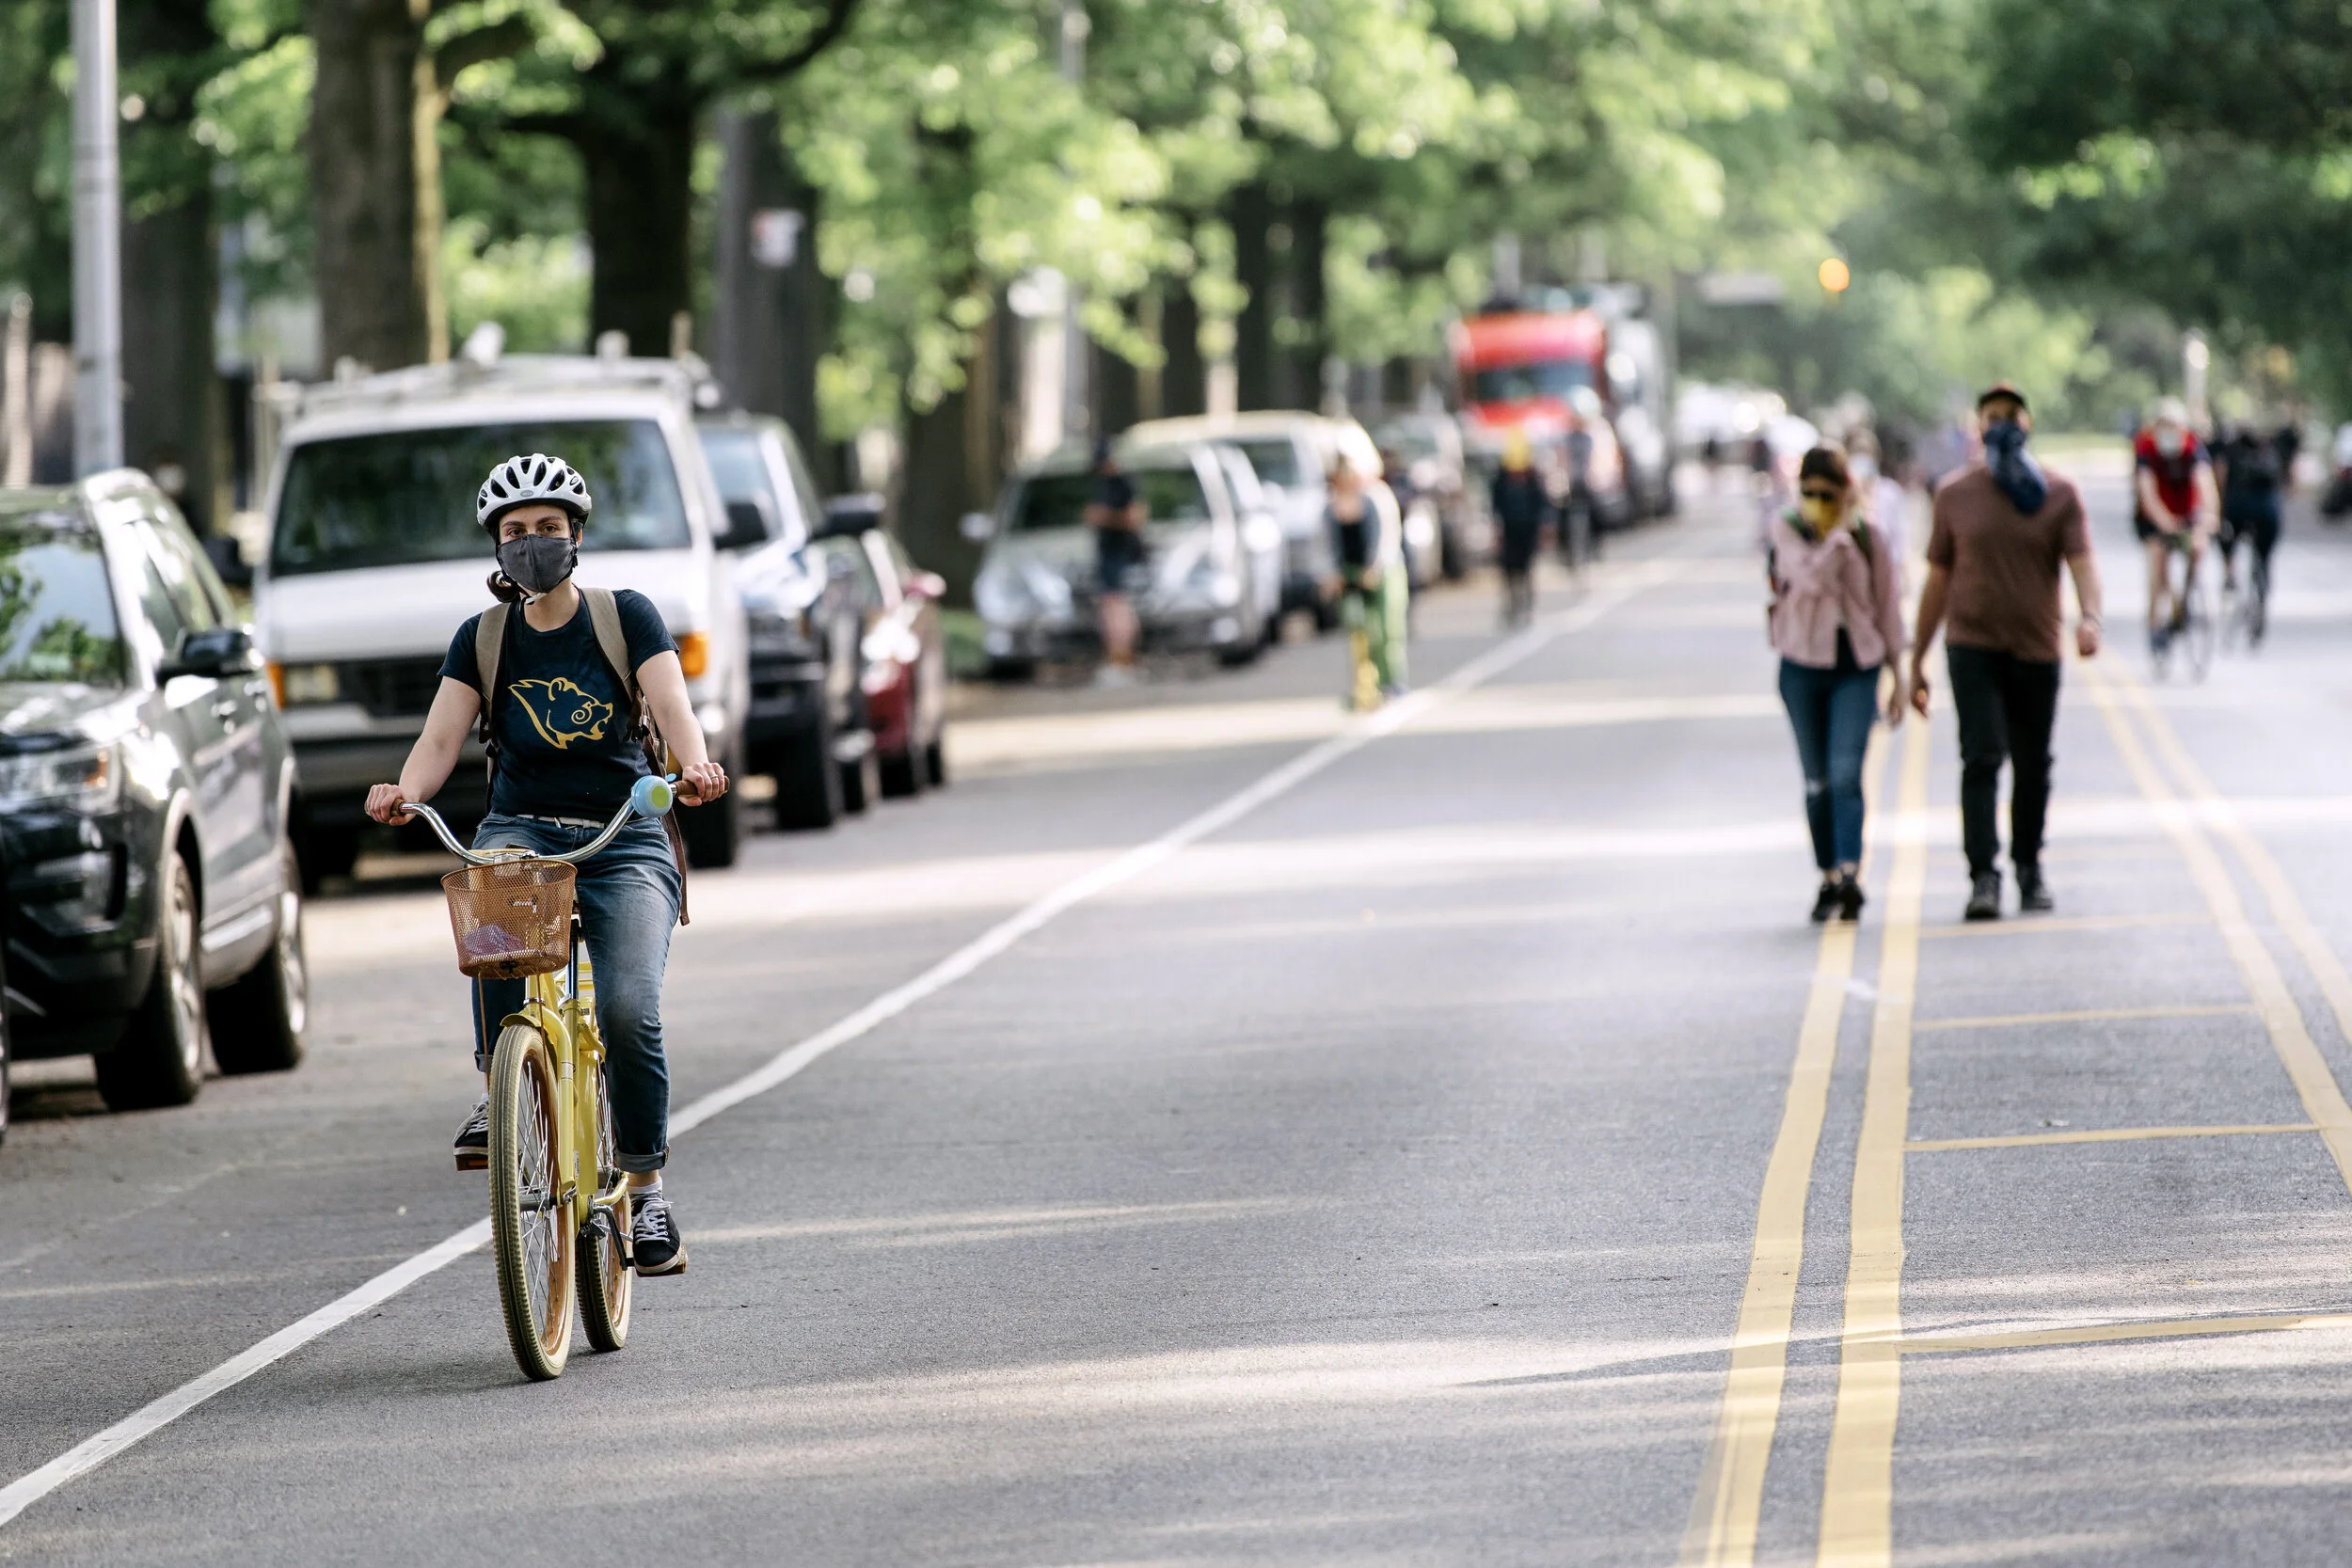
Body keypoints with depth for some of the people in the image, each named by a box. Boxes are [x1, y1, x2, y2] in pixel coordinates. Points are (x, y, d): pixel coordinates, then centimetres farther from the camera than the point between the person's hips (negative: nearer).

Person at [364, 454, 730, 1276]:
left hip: (624, 841, -1)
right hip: (522, 830, 1)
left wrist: (696, 765, -32)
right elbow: (441, 737, -1)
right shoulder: (482, 640, 10)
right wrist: (405, 792, -24)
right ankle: (499, 1089, -21)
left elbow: (671, 704, -10)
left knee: (629, 1009, -23)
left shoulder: (628, 617, 4)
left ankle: (644, 1188, -6)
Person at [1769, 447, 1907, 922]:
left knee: (1846, 772, -17)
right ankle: (1829, 878, 19)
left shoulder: (1870, 536, 2)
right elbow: (1812, 577, -21)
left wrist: (1897, 676, 8)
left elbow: (1887, 607, 8)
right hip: (1803, 665, 1)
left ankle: (1850, 874, -27)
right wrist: (1840, 531, -14)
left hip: (1856, 667, -1)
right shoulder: (1787, 530, -1)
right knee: (1818, 781, 8)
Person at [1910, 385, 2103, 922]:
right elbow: (1938, 579, 11)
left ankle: (2029, 868, 28)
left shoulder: (2059, 494, 4)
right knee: (1981, 758, -14)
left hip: (2037, 649, 1)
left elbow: (2082, 560, -8)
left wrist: (2090, 617, -29)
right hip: (1973, 645, -1)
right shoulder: (1955, 494, 7)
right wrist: (1917, 661, 10)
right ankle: (1983, 877, -19)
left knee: (2033, 766, 9)